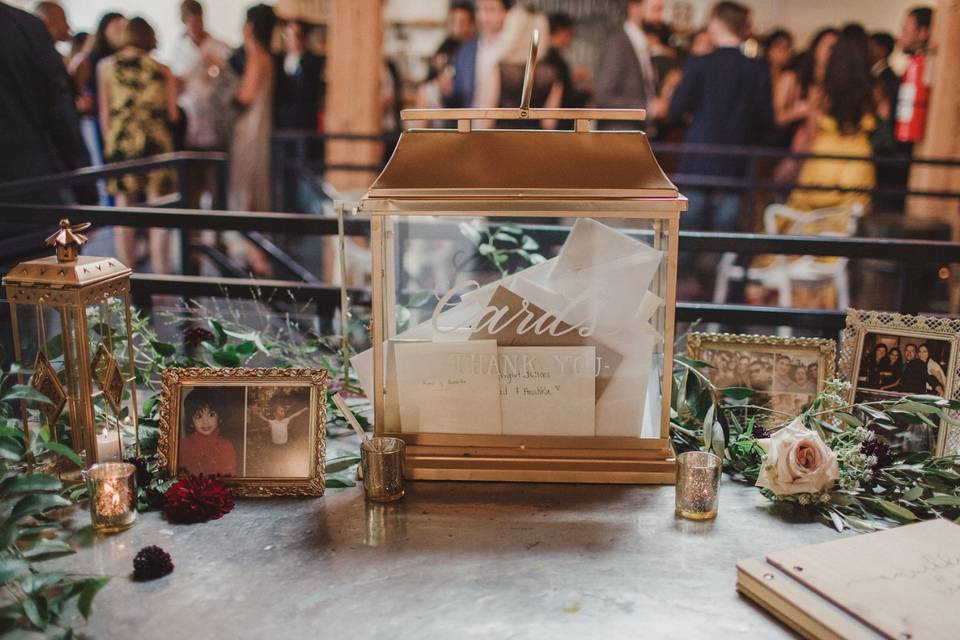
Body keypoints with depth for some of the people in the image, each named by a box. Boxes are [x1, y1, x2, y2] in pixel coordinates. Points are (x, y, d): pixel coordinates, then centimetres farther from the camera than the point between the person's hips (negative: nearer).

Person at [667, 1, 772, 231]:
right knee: (726, 229, 7)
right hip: (735, 167, 2)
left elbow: (675, 112, -6)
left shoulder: (697, 65, -9)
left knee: (690, 227, 6)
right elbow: (765, 121, 3)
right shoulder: (759, 70, -1)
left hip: (698, 162, -2)